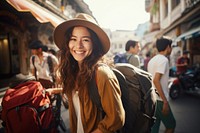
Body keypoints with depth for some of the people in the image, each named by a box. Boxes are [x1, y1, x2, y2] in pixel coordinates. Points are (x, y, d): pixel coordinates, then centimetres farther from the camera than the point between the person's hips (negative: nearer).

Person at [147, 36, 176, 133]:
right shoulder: (163, 60, -13)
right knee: (171, 125, 10)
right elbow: (156, 80, -23)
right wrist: (165, 101, -20)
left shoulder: (152, 60, 12)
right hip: (159, 100, -8)